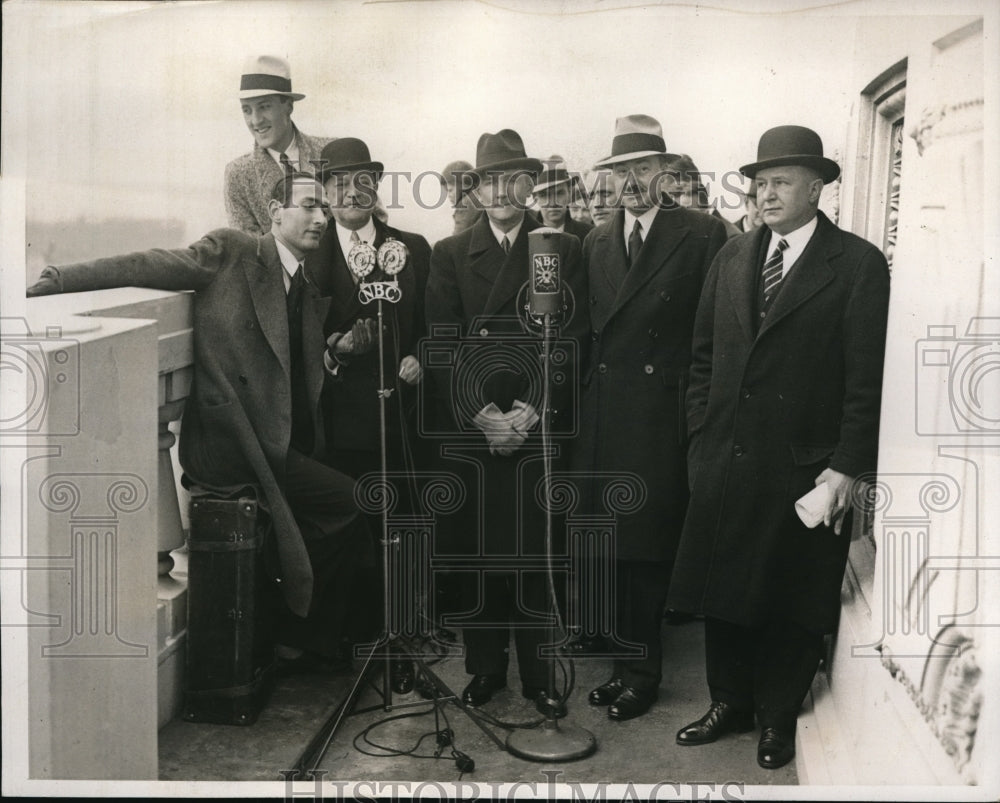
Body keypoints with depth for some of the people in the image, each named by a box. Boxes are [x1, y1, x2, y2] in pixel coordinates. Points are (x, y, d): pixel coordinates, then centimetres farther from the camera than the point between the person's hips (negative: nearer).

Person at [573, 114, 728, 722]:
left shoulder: (703, 235, -2)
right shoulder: (597, 241, 15)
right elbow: (590, 327, 14)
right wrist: (582, 400, 6)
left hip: (661, 415, -5)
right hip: (603, 415, 5)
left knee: (646, 547, 1)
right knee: (609, 542, 8)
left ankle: (642, 671, 15)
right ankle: (627, 660, 23)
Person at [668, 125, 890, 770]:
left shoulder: (858, 264, -6)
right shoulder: (733, 258, 9)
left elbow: (867, 376, -9)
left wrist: (848, 466, -13)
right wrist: (702, 434, 6)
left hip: (805, 468, -4)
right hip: (726, 459, 5)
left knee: (791, 599, 9)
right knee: (723, 589, 13)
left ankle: (778, 716, 28)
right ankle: (730, 703, 31)